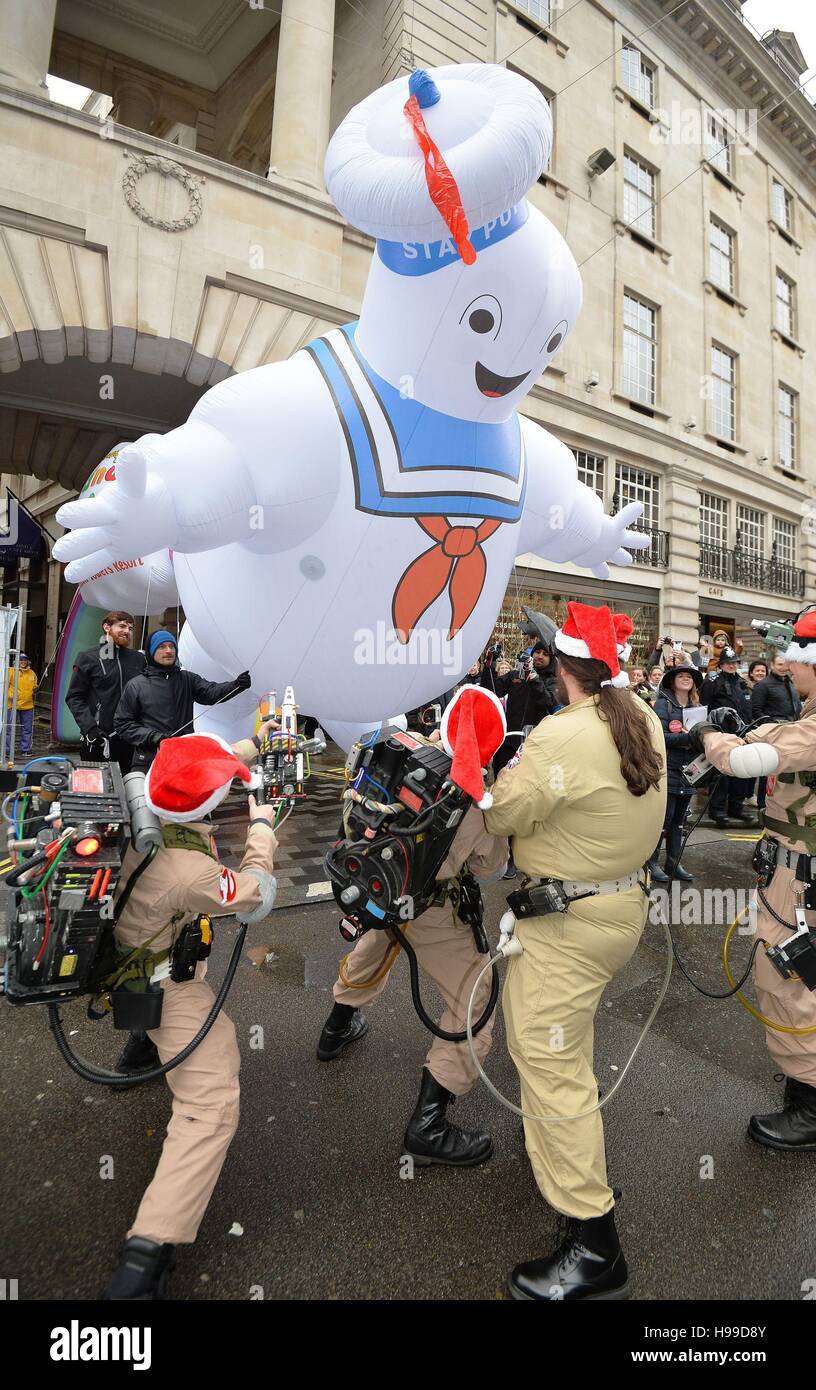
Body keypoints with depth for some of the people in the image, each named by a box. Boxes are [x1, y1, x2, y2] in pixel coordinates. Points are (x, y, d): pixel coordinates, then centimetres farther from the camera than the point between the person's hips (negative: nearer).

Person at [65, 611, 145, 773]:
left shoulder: (138, 659, 11)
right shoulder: (88, 658, 1)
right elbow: (74, 697, -2)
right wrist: (89, 728, -14)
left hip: (126, 739, 3)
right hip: (96, 741, -3)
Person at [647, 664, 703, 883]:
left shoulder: (696, 707, 12)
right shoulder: (663, 704, -6)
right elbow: (660, 736, -15)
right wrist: (688, 737, -25)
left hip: (688, 772, 6)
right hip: (667, 771, -6)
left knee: (679, 820, 12)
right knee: (664, 818, -3)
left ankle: (674, 863, 21)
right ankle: (652, 861, 10)